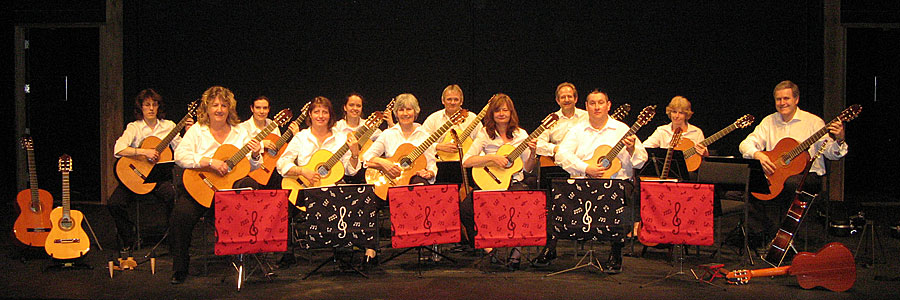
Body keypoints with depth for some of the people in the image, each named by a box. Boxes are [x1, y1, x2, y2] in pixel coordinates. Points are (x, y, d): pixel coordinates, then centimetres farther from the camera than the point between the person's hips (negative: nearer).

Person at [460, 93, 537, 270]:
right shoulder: (485, 134, 4)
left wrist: (532, 154, -11)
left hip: (514, 183, 0)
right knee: (465, 208, -27)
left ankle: (516, 249, -13)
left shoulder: (520, 134, 8)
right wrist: (492, 158, -18)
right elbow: (466, 161, -8)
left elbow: (527, 168, 8)